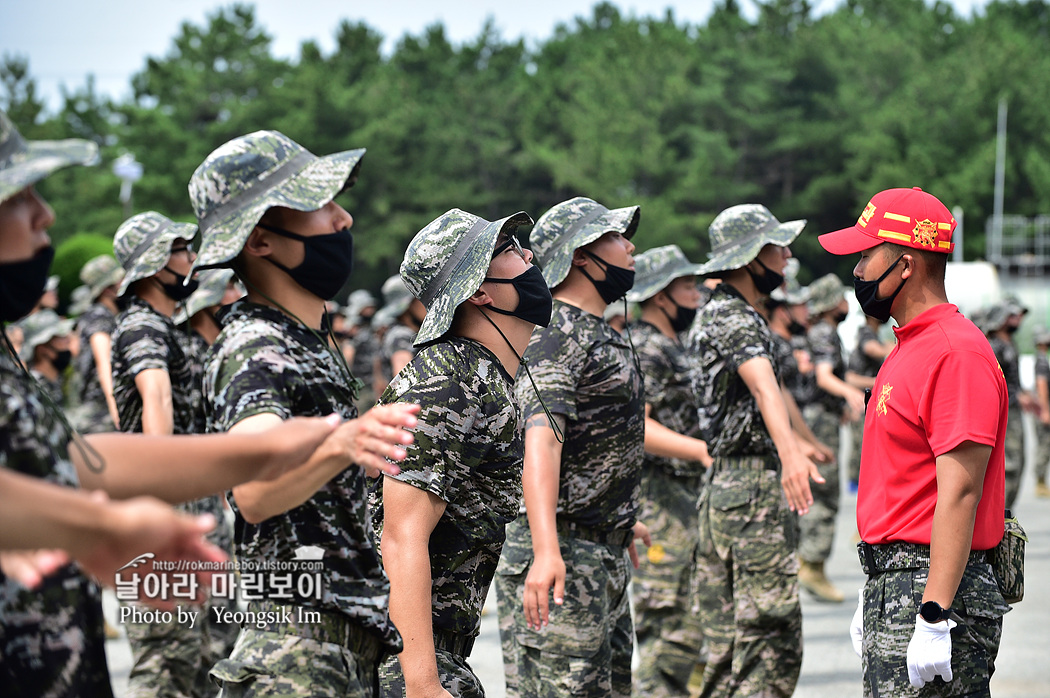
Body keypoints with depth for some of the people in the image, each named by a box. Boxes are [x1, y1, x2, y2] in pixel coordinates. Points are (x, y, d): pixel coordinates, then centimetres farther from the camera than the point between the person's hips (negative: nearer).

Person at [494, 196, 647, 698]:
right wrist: (546, 552, -40)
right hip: (562, 558, -10)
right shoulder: (555, 335, -15)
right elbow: (540, 440, -28)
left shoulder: (600, 334, 17)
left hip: (607, 556, 10)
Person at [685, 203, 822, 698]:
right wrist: (790, 453, -51)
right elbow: (764, 388, -36)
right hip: (753, 490, -10)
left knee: (731, 639, 11)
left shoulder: (717, 314, 17)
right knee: (771, 638, -10)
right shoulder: (735, 320, -15)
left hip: (724, 488, 10)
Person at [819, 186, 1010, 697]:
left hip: (934, 591, -10)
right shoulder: (907, 350, 17)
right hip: (892, 587, 10)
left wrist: (935, 617, -25)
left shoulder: (957, 354, -15)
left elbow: (960, 493, -21)